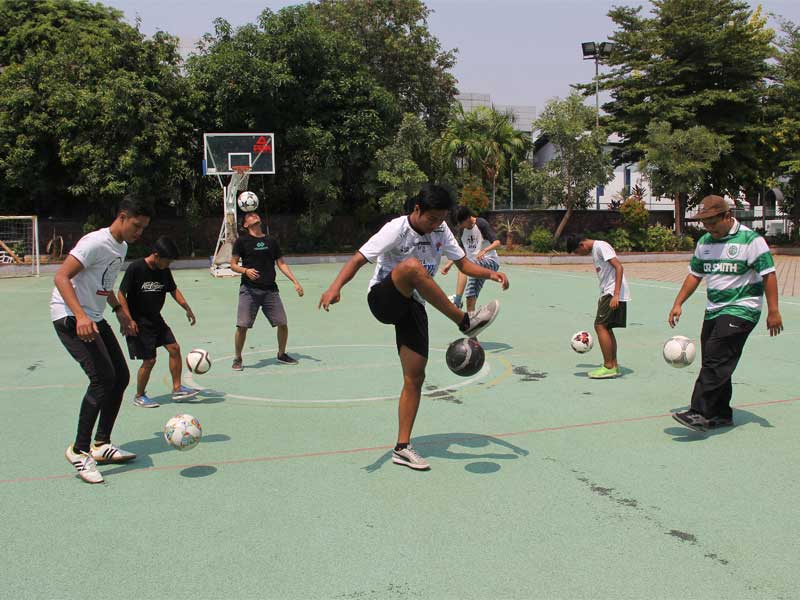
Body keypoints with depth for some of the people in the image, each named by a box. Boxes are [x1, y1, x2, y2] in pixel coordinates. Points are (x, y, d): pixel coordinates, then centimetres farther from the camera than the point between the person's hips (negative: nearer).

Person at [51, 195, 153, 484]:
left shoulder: (122, 247, 12)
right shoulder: (95, 242, -18)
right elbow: (61, 277, -25)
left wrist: (119, 310, 24)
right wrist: (80, 316, -36)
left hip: (94, 319, 10)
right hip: (70, 318, -10)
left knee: (121, 376, 7)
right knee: (103, 377, -20)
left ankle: (101, 445, 18)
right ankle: (79, 450, -8)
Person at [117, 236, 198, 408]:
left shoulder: (164, 271, 1)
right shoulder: (135, 268, -17)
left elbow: (174, 290, 14)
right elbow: (121, 294, -14)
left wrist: (187, 308, 2)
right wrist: (129, 319, -20)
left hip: (156, 319, 7)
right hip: (138, 322, -7)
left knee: (174, 348, 0)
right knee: (149, 360, -6)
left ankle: (177, 389, 11)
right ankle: (139, 396, 13)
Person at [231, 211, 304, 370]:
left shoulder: (271, 240, 12)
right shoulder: (242, 241, 2)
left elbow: (281, 263, 15)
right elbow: (233, 265, 3)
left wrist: (295, 282, 7)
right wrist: (245, 270, -18)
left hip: (270, 290, 3)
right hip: (249, 290, -3)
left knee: (282, 324, 1)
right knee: (242, 326, -10)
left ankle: (281, 354, 24)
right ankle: (237, 359, 10)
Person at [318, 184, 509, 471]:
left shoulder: (441, 231, 2)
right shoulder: (397, 229, -16)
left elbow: (464, 263, 7)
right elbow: (359, 259, -25)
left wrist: (490, 274, -13)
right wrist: (335, 287, -41)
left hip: (412, 307, 6)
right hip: (383, 300, -6)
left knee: (415, 377, -3)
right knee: (412, 266, -36)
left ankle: (402, 448, 8)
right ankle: (465, 321, -31)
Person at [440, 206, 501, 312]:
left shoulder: (481, 224, -11)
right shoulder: (463, 230, 10)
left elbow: (497, 243, -19)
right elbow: (462, 251, 22)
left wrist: (484, 250, -36)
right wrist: (449, 264, 12)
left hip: (490, 261, -8)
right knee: (470, 301, -4)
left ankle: (457, 300, -39)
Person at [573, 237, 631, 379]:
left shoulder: (601, 246, -12)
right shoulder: (595, 250, 18)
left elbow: (619, 267, -19)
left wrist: (615, 294, -24)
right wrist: (603, 299, 23)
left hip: (614, 293, -10)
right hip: (607, 293, 10)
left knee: (600, 326, -11)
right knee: (606, 328, 11)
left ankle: (608, 367, -7)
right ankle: (614, 365, 15)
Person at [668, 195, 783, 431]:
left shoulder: (750, 239, -9)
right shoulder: (704, 242, 11)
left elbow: (768, 274, -10)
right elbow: (694, 275, 17)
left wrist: (773, 311, -13)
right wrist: (678, 303, 9)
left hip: (741, 310, -7)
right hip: (713, 311, 8)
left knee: (716, 361, -18)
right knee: (714, 364, 10)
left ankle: (699, 414, -21)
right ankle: (721, 415, 21)